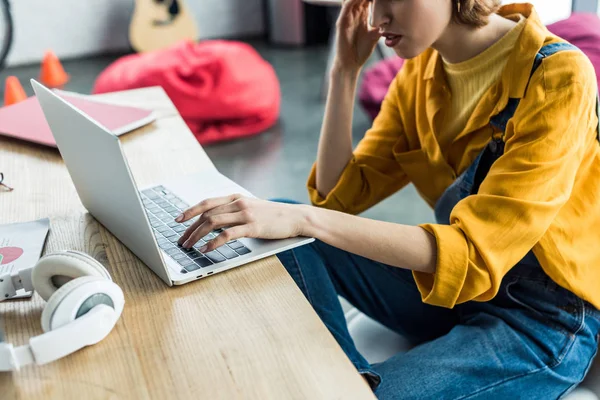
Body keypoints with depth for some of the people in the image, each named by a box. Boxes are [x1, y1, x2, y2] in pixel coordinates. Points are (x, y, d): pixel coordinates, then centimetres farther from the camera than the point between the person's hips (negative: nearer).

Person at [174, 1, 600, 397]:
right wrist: (345, 71, -12)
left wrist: (304, 220, -37)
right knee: (281, 240, -8)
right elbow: (341, 196, -3)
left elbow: (475, 253, -29)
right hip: (453, 283, 7)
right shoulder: (421, 69, -1)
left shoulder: (557, 76, -21)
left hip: (543, 322, -7)